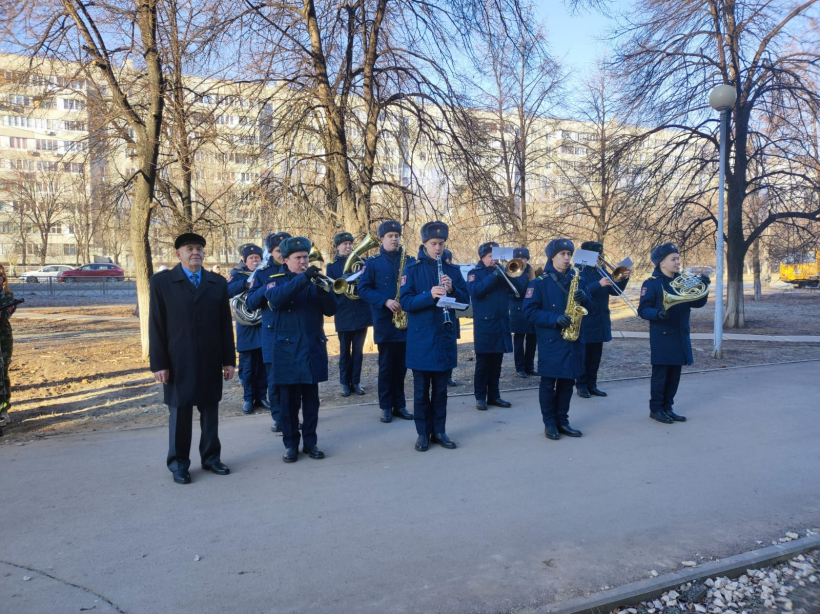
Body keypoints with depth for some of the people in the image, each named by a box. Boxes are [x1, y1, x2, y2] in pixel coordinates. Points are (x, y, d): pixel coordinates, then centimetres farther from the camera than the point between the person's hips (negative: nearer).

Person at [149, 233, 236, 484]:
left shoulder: (218, 282, 8)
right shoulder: (161, 282, 0)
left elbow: (225, 324, 7)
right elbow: (156, 326, -3)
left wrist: (229, 359, 3)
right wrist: (159, 363, -8)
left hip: (211, 361, 3)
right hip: (178, 362, -3)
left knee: (210, 411, 10)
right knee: (179, 413, 5)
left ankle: (211, 457, 24)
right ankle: (179, 464, 18)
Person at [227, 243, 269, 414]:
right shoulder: (237, 275, 2)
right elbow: (226, 291, -16)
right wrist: (246, 282, -29)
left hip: (265, 326, 2)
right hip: (246, 327, -2)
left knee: (264, 364, 5)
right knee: (248, 365, 2)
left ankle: (262, 396, 16)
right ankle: (249, 398, 13)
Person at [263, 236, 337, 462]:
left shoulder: (314, 281, 11)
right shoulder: (276, 281, 2)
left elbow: (330, 310, 1)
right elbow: (276, 299, -22)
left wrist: (323, 288, -17)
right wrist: (302, 278, -29)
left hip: (313, 348, 3)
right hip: (287, 349, -2)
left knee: (311, 399, 8)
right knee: (289, 401, 4)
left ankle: (310, 441, 18)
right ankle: (290, 444, 14)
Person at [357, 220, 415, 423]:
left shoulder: (410, 261, 9)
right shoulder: (372, 262, 1)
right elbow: (363, 289, -4)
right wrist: (385, 301, -17)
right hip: (384, 321, -3)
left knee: (401, 364, 9)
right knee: (386, 364, 3)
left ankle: (400, 404, 19)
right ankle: (386, 406, 12)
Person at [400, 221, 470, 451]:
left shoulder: (452, 270, 7)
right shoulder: (413, 270, -3)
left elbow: (465, 300, 5)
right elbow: (405, 302, -11)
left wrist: (452, 289, -15)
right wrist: (429, 295, -26)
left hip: (445, 338, 3)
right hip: (421, 339, -3)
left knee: (441, 389, 11)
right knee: (421, 389, 6)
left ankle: (439, 431, 22)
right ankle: (423, 433, 17)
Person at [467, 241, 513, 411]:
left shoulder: (501, 271, 15)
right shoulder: (475, 273, 1)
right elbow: (475, 290, -19)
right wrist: (494, 275, -21)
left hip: (502, 323, 5)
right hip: (484, 324, -5)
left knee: (496, 362, 9)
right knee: (483, 362, 0)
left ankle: (494, 395, 17)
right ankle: (480, 397, 7)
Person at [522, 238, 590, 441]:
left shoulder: (575, 279, 9)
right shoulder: (539, 282, -6)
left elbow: (585, 306, 16)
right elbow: (529, 311, -10)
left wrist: (584, 299, -9)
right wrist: (554, 319, -21)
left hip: (573, 339, 5)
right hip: (550, 341, -5)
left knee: (567, 381, 11)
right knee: (548, 382, 2)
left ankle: (562, 420, 22)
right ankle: (549, 423, 14)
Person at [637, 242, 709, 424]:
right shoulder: (651, 283, -9)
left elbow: (697, 303, 8)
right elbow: (643, 310, -13)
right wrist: (658, 313, -32)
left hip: (680, 336, 6)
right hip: (661, 337, -6)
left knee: (674, 374, 11)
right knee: (660, 374, 0)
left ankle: (667, 407, 23)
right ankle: (656, 409, 12)